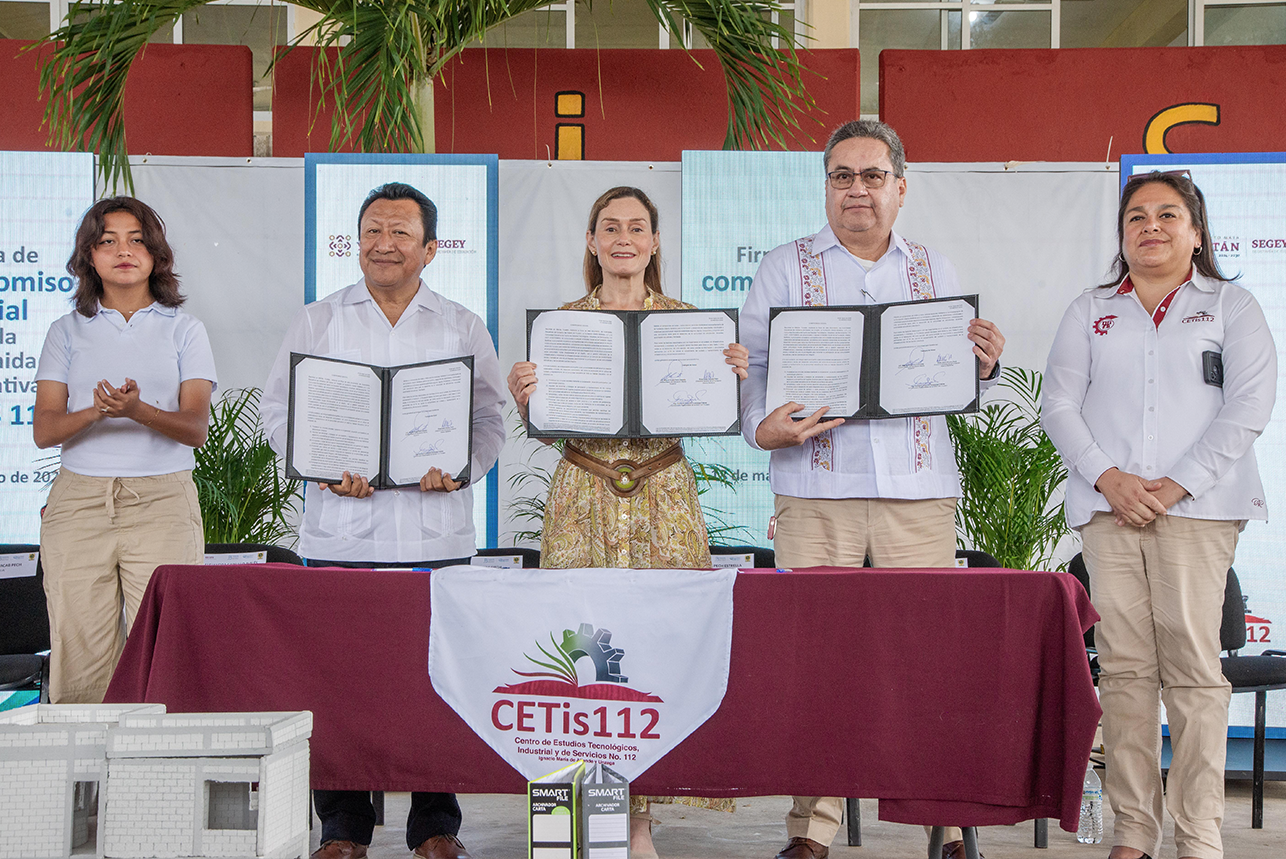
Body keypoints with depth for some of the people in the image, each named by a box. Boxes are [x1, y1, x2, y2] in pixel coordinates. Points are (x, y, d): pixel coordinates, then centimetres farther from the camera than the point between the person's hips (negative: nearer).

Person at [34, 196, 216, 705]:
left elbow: (195, 428, -2)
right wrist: (95, 412, -19)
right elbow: (43, 429, 3)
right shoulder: (67, 333, 12)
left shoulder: (184, 330, 9)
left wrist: (138, 410, -22)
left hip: (163, 501, -1)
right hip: (79, 501, 1)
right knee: (80, 658, -3)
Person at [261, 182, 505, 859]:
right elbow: (278, 408, 9)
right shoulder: (317, 321, 12)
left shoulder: (463, 328, 13)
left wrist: (460, 467, -10)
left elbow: (489, 418, 10)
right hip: (339, 531, 0)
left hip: (435, 532, 0)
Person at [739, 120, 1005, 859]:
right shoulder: (784, 269, 11)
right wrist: (764, 426, -14)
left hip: (919, 492, 2)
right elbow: (754, 365, 5)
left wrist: (985, 363, -4)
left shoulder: (936, 272, 18)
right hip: (816, 491, -1)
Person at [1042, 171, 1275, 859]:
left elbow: (1248, 406, 0)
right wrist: (1108, 478, -7)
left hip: (1197, 507, -2)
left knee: (1193, 668, -7)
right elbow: (1059, 403, 10)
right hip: (1109, 506, 2)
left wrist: (1176, 485, -10)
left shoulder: (1232, 307, 11)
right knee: (1124, 668, 0)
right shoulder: (1090, 311, 18)